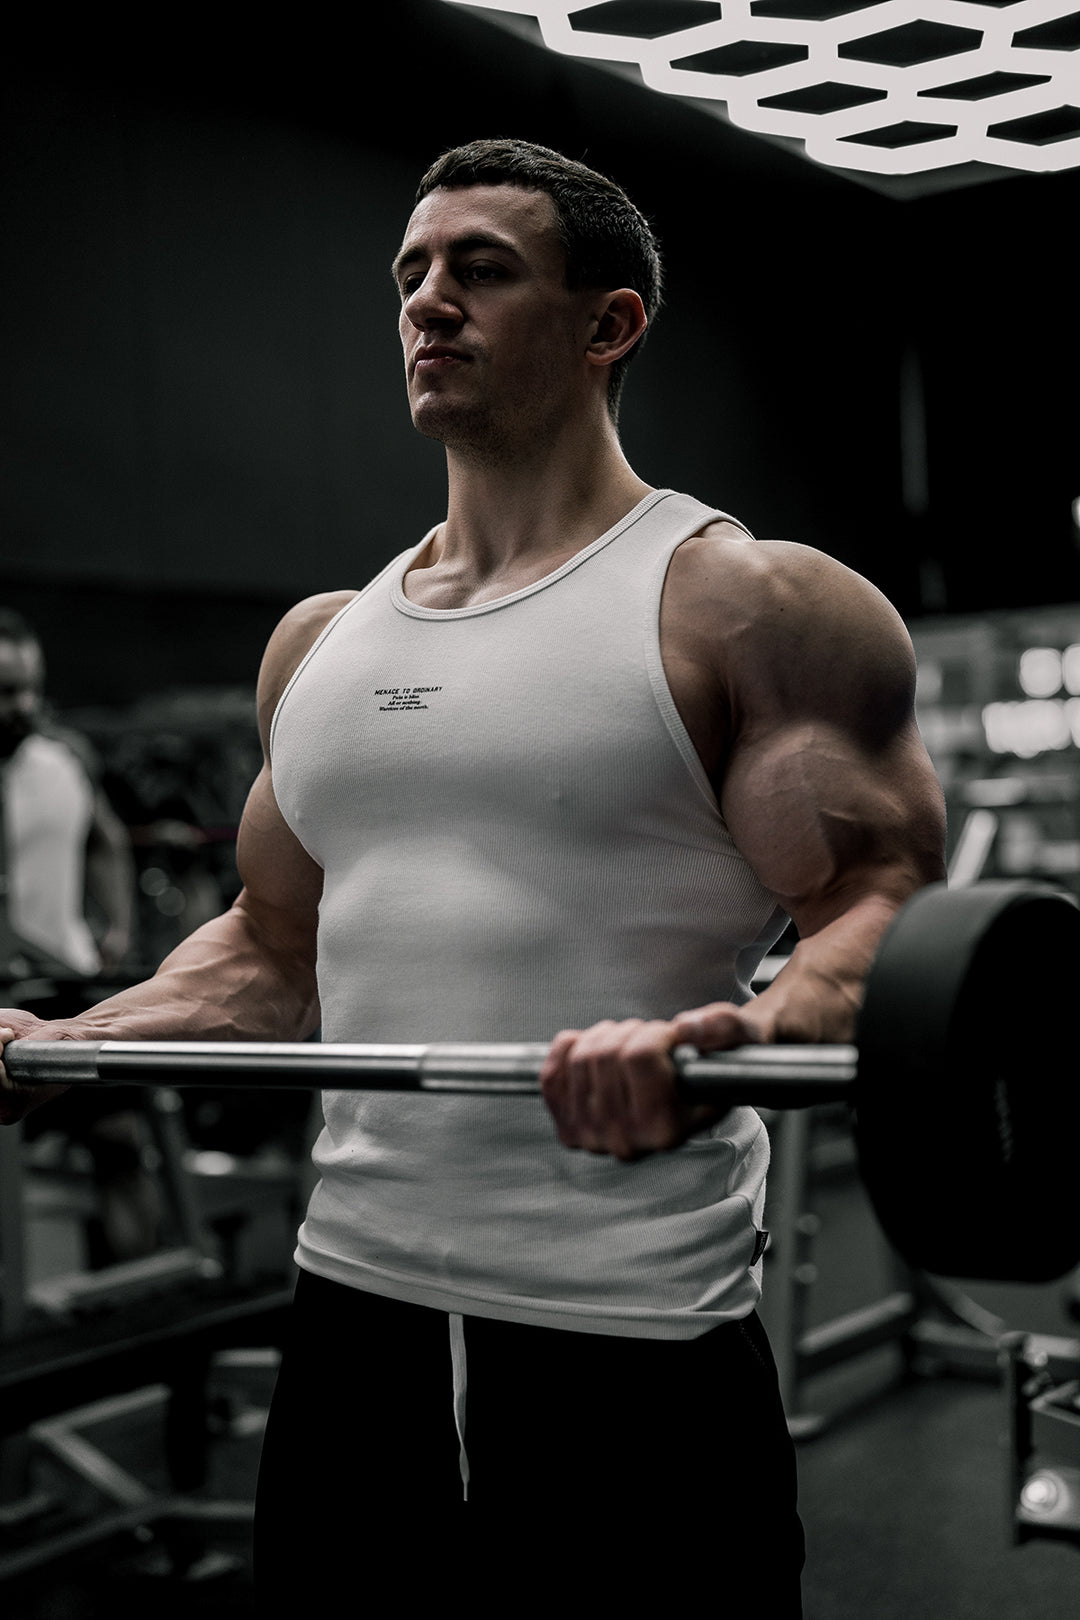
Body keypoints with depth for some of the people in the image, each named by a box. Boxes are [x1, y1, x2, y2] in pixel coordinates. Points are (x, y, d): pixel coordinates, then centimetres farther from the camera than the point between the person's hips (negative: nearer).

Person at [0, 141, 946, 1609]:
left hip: (626, 1338, -5)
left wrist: (732, 1045, -34)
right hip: (354, 1308, 6)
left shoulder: (744, 606, -6)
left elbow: (884, 905, -14)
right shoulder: (323, 641, 13)